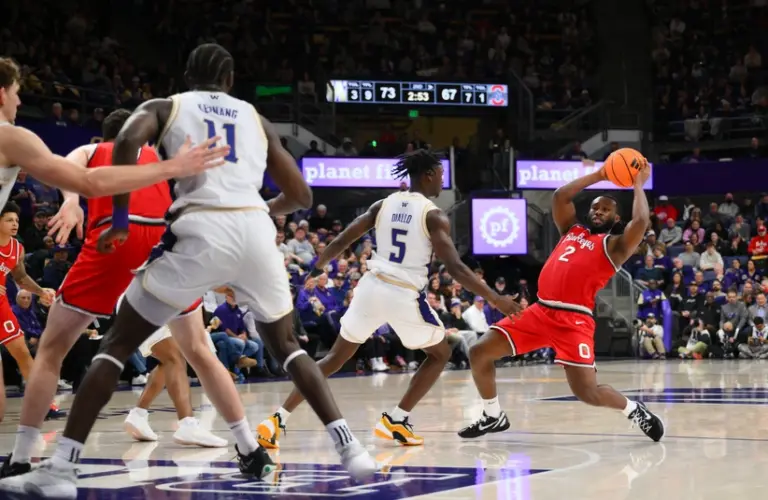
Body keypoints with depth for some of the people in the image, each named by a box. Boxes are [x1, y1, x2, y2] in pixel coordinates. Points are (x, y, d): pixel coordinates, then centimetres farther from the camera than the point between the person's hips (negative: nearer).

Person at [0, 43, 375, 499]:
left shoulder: (164, 107, 18)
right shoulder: (256, 118, 27)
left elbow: (128, 139, -5)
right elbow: (301, 196, 29)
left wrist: (121, 219, 2)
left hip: (202, 232, -3)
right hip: (257, 231, 3)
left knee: (117, 345, 8)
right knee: (287, 347, 25)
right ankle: (351, 449, 14)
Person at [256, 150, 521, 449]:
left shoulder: (384, 204, 9)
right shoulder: (434, 216, -6)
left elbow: (342, 241, 10)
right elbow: (455, 268, -14)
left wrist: (318, 267, 27)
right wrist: (495, 299, -11)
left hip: (372, 287, 5)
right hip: (405, 296, -5)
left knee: (335, 358, 14)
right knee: (440, 354, 19)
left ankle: (278, 420, 3)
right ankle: (396, 421, 11)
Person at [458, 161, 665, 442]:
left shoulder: (614, 245, 3)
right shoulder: (572, 230, 22)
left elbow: (641, 222, -14)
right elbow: (560, 196, 20)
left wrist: (638, 185, -1)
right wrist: (598, 176, 20)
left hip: (573, 319, -6)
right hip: (541, 312, 6)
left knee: (587, 392, -14)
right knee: (479, 353, -2)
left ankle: (634, 411, 16)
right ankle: (494, 417, 16)